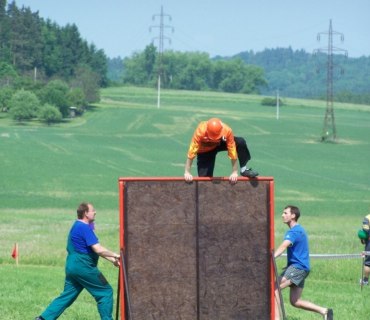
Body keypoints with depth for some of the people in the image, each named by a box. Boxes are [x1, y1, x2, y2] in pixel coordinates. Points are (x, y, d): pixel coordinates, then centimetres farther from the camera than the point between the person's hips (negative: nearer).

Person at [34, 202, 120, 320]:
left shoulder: (77, 226, 17)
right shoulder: (85, 228, -15)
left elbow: (95, 250, 19)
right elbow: (98, 249, -21)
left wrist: (112, 259, 14)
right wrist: (114, 255, -8)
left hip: (72, 266, 10)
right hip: (83, 268, -10)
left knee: (67, 296, 12)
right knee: (105, 292, 1)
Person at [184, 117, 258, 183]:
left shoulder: (227, 131, -35)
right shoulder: (200, 131, -39)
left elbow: (232, 151, -27)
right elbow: (192, 151, -34)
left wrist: (234, 172, -25)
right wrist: (187, 172, -33)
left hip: (221, 143, 1)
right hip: (205, 150, -1)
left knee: (240, 142, -24)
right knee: (204, 176, -16)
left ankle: (244, 169, -7)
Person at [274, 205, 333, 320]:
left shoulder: (293, 231, -13)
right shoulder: (299, 229, 19)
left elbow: (283, 246, -32)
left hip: (297, 267, -10)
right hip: (299, 268, 10)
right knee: (295, 302, 10)